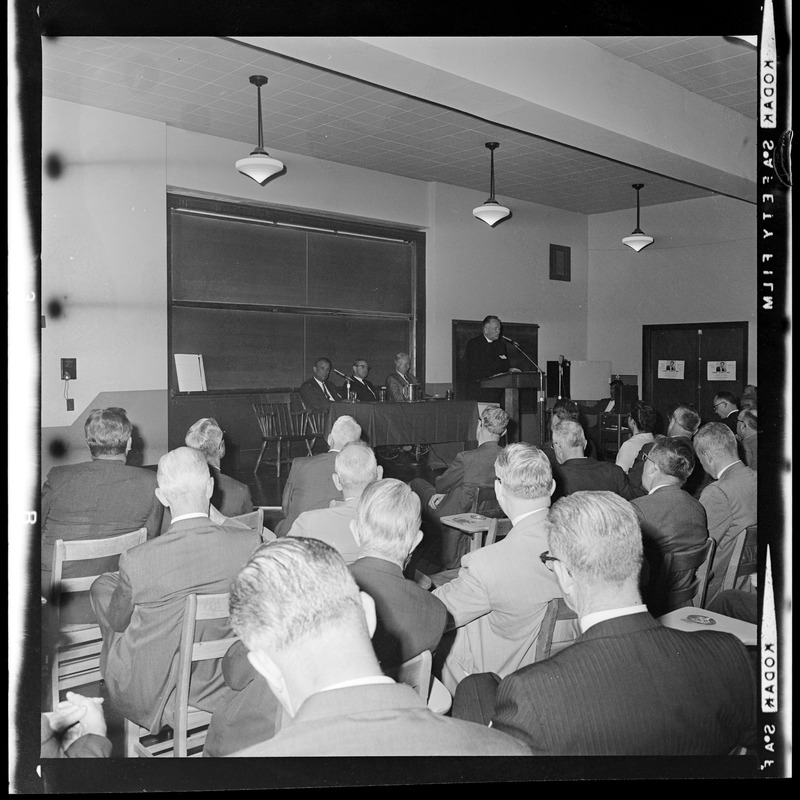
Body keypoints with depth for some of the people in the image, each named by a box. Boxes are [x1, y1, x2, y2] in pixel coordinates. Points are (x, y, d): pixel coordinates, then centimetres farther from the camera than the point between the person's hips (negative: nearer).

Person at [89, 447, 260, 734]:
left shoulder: (136, 561, -26)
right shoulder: (250, 542, -21)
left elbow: (117, 623, -6)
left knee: (103, 585, 19)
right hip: (220, 678, 3)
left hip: (152, 688, -3)